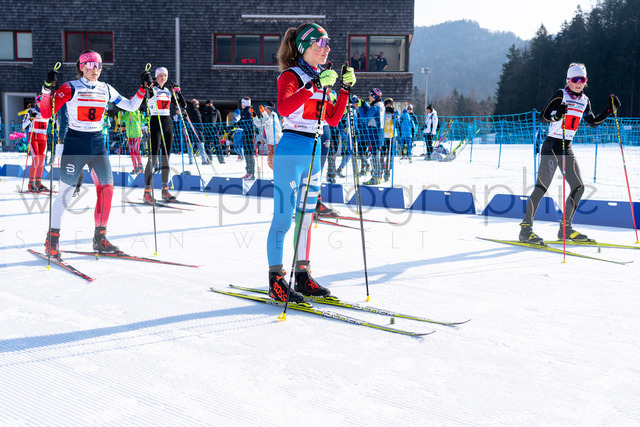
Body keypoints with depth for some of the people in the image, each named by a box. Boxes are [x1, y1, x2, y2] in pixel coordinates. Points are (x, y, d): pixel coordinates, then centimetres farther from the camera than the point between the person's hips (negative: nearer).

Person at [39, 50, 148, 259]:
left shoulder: (106, 90, 9)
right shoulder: (70, 88, -6)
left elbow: (131, 106, 17)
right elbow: (46, 113, -11)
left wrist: (143, 88, 7)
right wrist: (47, 88, -24)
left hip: (98, 143, 5)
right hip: (75, 143, -5)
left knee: (106, 188, -3)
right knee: (66, 193, -4)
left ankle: (100, 238, 9)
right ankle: (52, 238, 10)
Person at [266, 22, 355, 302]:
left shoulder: (319, 79, 16)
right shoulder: (292, 75, -8)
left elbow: (333, 119, 15)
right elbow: (283, 107, -28)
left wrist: (345, 88, 7)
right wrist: (315, 86, -31)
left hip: (314, 152, 8)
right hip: (291, 151, -8)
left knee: (306, 215, 12)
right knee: (284, 216, -5)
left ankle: (302, 276, 20)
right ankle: (276, 280, 1)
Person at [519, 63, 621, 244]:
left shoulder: (584, 100, 13)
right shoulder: (561, 95, -7)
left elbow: (593, 122, 23)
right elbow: (544, 115, -16)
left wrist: (610, 110, 14)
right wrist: (556, 115, -36)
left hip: (567, 147, 8)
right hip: (552, 145, -8)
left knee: (578, 187, 5)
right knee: (542, 186, -13)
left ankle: (565, 229, 14)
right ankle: (525, 228, -10)